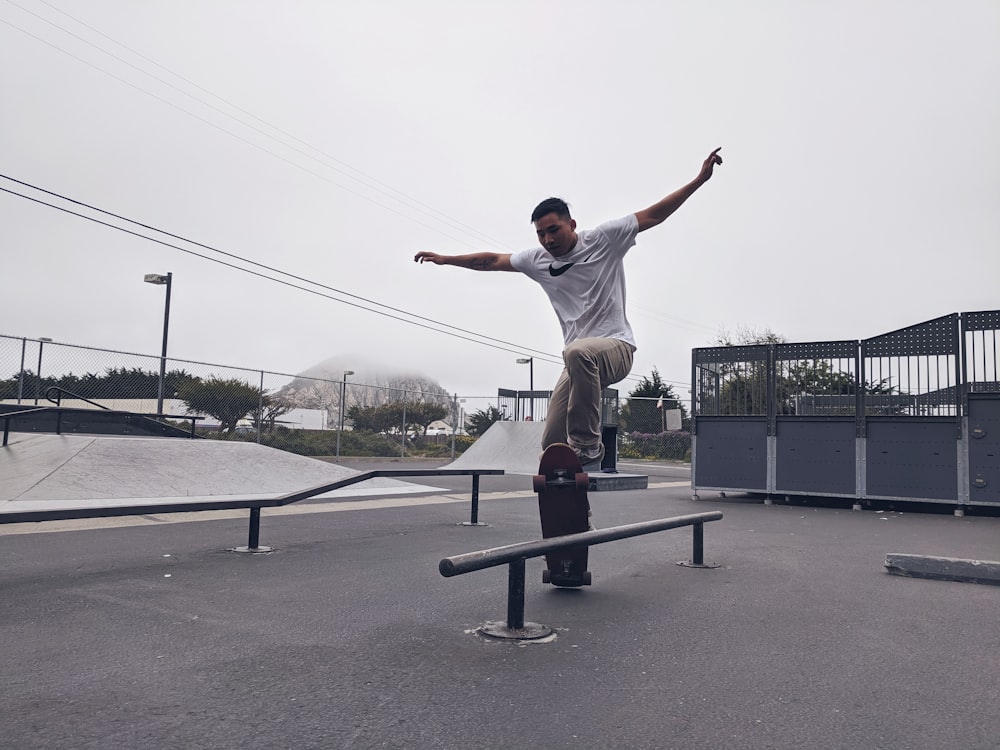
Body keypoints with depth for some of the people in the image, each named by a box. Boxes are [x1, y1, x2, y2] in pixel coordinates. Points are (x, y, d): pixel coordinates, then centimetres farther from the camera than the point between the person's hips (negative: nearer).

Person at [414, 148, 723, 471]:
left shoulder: (603, 239, -3)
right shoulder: (537, 260, 10)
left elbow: (654, 214, -3)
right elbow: (492, 260, 21)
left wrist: (699, 180, -8)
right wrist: (445, 259, 24)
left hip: (616, 346, -6)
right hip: (580, 362, 6)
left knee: (578, 352, -41)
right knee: (552, 443, -1)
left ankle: (587, 448, -31)